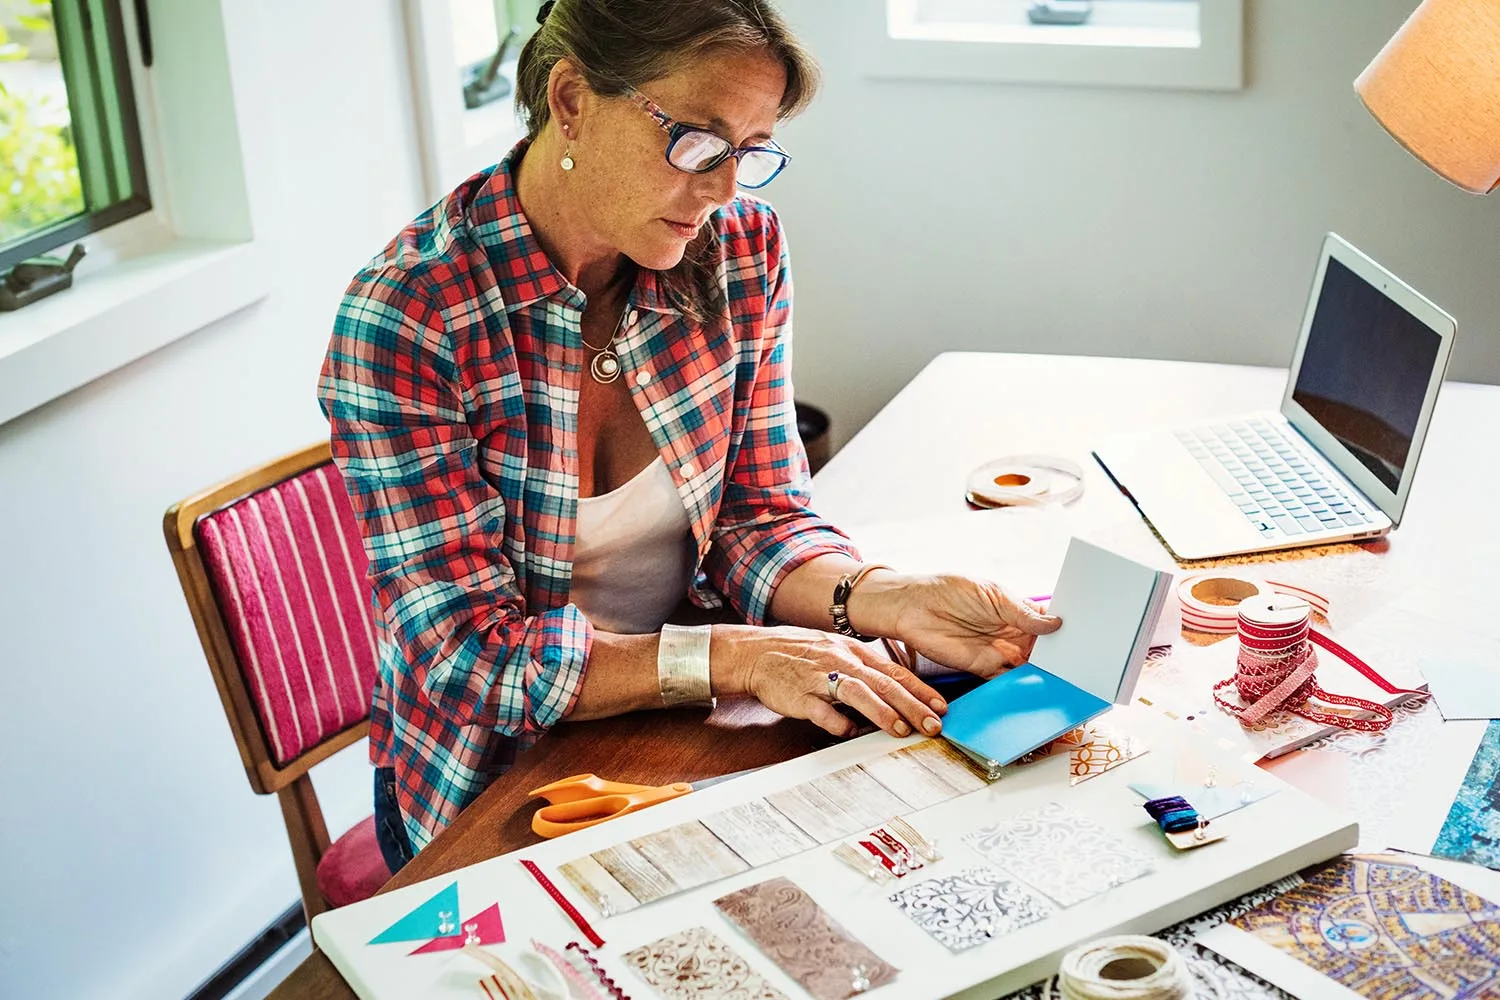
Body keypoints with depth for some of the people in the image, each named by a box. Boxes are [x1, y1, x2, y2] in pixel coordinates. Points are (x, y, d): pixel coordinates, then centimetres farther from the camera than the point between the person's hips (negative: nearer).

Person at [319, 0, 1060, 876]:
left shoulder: (744, 252, -5)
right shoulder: (406, 317, -20)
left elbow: (758, 517, 0)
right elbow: (470, 651, -21)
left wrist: (887, 600, -21)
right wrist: (733, 658, -31)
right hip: (492, 788, -4)